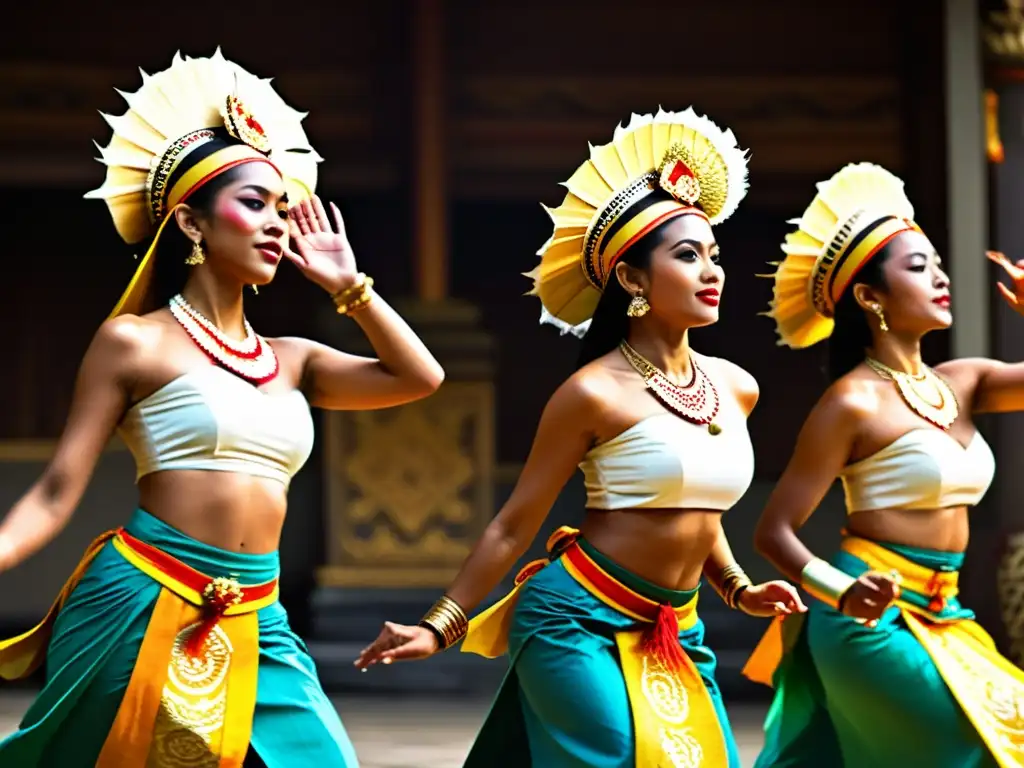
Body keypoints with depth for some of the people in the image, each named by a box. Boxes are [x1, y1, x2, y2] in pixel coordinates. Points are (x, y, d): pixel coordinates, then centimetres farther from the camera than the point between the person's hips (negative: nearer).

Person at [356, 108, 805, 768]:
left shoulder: (735, 387, 7)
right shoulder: (597, 393, -12)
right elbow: (516, 523, -6)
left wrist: (738, 589, 10)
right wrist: (441, 627, -5)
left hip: (677, 634, 7)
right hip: (578, 624, -7)